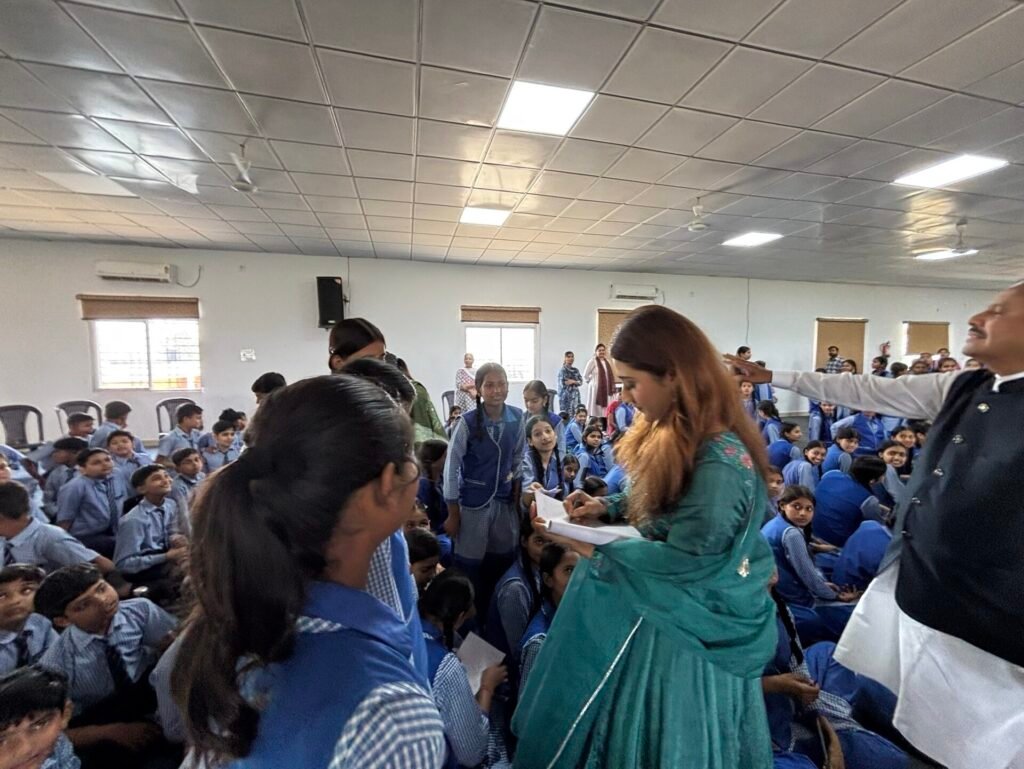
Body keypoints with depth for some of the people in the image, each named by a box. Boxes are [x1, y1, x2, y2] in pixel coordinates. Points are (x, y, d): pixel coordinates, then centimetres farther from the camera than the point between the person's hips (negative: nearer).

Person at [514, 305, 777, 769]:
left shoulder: (720, 460, -31)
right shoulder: (679, 433, -2)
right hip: (666, 607, 8)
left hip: (690, 628, -7)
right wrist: (607, 506, -5)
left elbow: (685, 559, -27)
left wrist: (592, 548, -22)